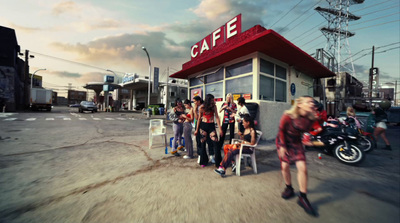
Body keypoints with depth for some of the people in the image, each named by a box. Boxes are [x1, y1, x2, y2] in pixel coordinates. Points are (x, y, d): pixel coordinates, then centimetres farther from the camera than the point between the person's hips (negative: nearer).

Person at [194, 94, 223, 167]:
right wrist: (197, 129, 8)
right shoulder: (202, 107, -3)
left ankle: (218, 162, 7)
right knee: (203, 144, 8)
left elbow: (217, 117, -5)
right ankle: (203, 161, 27)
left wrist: (220, 128, -12)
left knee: (215, 143, -8)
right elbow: (199, 118, 5)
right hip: (203, 126, 1)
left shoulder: (214, 107, -3)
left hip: (211, 126, 0)